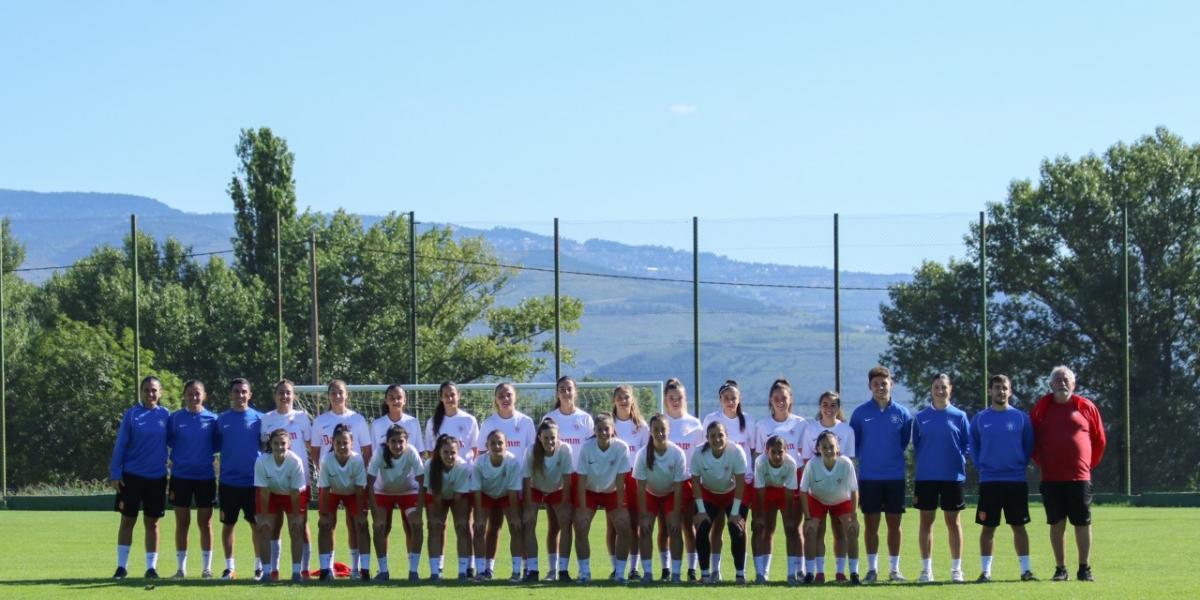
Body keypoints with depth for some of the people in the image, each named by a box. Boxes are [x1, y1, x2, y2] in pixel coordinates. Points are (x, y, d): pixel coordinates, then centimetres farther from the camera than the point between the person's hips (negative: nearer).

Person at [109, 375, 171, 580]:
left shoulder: (166, 415, 3)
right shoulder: (131, 414, -2)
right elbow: (120, 445, -3)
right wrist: (115, 474, -8)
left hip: (157, 477, 1)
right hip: (131, 476, -1)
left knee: (152, 522, 6)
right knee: (127, 520, 3)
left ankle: (152, 567, 12)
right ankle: (122, 566, 10)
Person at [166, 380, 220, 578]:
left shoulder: (212, 419, 1)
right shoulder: (175, 418, 1)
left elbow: (217, 445, 7)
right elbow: (168, 440, 7)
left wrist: (205, 453, -7)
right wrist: (177, 457, -5)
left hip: (205, 476, 0)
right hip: (180, 476, 0)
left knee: (205, 523, 4)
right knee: (182, 523, 4)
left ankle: (207, 567, 11)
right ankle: (181, 567, 10)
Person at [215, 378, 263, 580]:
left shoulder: (259, 419, 1)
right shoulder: (222, 419, 5)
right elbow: (216, 446, 10)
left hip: (253, 480, -1)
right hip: (228, 480, 1)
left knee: (257, 524, 2)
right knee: (228, 524, 5)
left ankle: (260, 565, 12)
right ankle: (229, 567, 13)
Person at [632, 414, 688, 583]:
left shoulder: (677, 453, -25)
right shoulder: (643, 454, -25)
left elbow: (678, 488, -20)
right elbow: (641, 487, -20)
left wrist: (675, 516, -20)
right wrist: (643, 516, -21)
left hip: (671, 494, -1)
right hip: (650, 494, 1)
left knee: (674, 529, -12)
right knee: (645, 529, -11)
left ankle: (675, 573, -6)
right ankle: (647, 572, -5)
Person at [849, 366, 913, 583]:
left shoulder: (902, 414, 1)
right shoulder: (860, 413, -1)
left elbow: (905, 442, 13)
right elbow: (852, 444, 7)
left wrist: (894, 457, 11)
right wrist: (864, 458, 7)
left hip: (895, 477, 1)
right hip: (868, 477, -1)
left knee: (894, 523, 4)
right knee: (871, 524, 3)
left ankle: (895, 568, 11)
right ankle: (872, 569, 8)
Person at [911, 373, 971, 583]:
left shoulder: (959, 416, 2)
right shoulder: (921, 417, 5)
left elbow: (967, 444, 5)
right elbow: (916, 445, 10)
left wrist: (960, 458, -7)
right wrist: (922, 461, 1)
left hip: (953, 476, -1)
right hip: (926, 477, 1)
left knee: (953, 522, 4)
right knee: (926, 521, 3)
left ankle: (956, 569, 9)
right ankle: (926, 569, 9)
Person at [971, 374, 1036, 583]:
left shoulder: (1021, 417, 2)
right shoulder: (980, 419, 4)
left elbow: (1029, 446, 9)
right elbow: (973, 446, 12)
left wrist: (1022, 465, 1)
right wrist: (980, 467, 3)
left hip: (1016, 480, 0)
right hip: (989, 481, 0)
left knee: (1019, 526, 2)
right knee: (987, 527, 2)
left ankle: (1026, 569, 5)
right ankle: (985, 571, 6)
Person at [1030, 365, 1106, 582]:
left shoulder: (1086, 407, 4)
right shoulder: (1041, 409, 6)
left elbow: (1100, 440, 11)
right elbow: (1031, 439, 14)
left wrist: (1090, 463, 9)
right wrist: (1041, 462, 9)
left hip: (1079, 477, -1)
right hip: (1051, 478, 1)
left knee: (1083, 523, 1)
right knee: (1057, 523, 3)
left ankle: (1085, 569, 8)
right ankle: (1060, 569, 9)